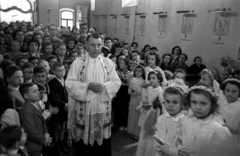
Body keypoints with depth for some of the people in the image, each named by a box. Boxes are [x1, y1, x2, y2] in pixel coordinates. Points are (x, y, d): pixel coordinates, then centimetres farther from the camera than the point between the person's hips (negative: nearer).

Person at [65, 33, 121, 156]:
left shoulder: (108, 63, 5)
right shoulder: (77, 62, -1)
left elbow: (116, 82, 2)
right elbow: (69, 83, -6)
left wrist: (104, 86, -16)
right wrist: (87, 86, -19)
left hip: (102, 108, 2)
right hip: (83, 108, -1)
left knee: (102, 139, 11)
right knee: (83, 139, 9)